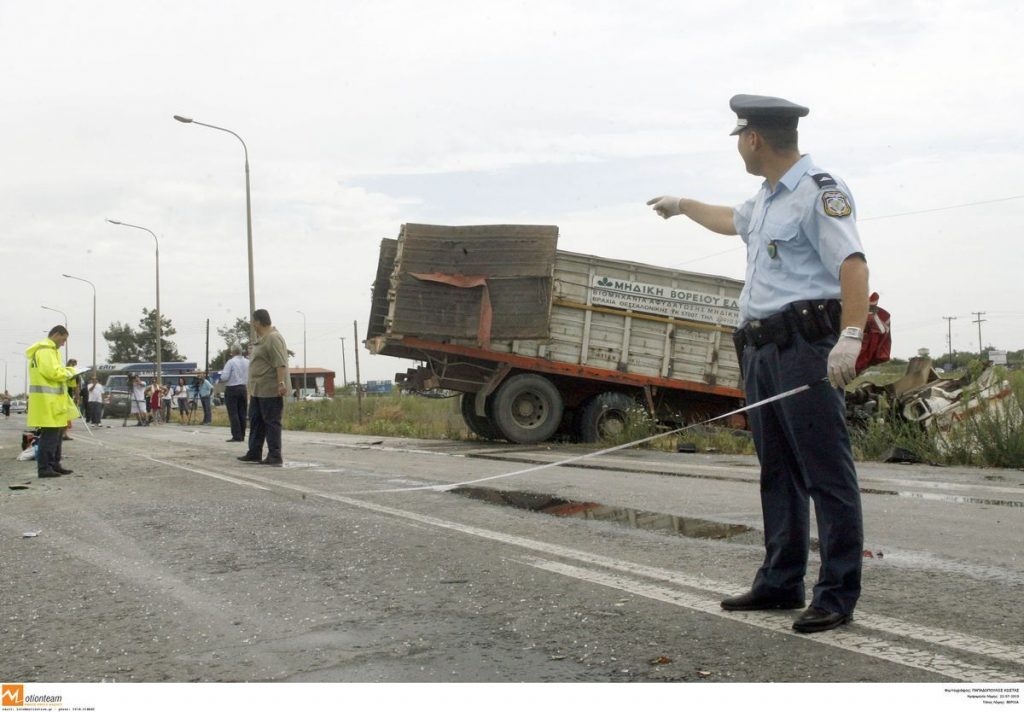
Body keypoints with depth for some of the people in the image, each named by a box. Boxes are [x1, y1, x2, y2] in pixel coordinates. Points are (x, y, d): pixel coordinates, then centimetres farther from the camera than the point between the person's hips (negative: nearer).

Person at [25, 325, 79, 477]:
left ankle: (54, 464, 20)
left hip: (52, 400, 11)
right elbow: (53, 372, -22)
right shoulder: (45, 350, -13)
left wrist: (66, 373, 9)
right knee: (49, 434, -9)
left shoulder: (50, 350, 21)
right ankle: (44, 467, -7)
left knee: (56, 433, 14)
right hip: (47, 400, -11)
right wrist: (69, 372, -7)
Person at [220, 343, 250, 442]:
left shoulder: (231, 362, -13)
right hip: (243, 389, 6)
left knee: (233, 414, -4)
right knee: (242, 413, 9)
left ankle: (237, 436, -8)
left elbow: (224, 377, -15)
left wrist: (219, 380, 6)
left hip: (232, 389, -6)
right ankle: (242, 436, 11)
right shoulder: (247, 362, 4)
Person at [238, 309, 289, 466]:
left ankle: (275, 457, -4)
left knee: (271, 422, -7)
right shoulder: (263, 338, 17)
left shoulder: (273, 338, -16)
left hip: (270, 390, -11)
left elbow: (280, 363, -24)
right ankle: (254, 453, 22)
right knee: (256, 421, 14)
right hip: (258, 389, 11)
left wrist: (281, 383, -30)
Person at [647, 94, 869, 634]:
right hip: (762, 348, 10)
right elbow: (733, 221, 45)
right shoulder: (768, 198, 22)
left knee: (827, 473, -8)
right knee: (777, 473, 12)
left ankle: (837, 596, -4)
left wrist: (850, 336, -32)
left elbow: (852, 264, -20)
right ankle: (781, 583, 20)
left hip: (805, 346, -10)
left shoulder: (820, 191, -8)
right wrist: (683, 205, 59)